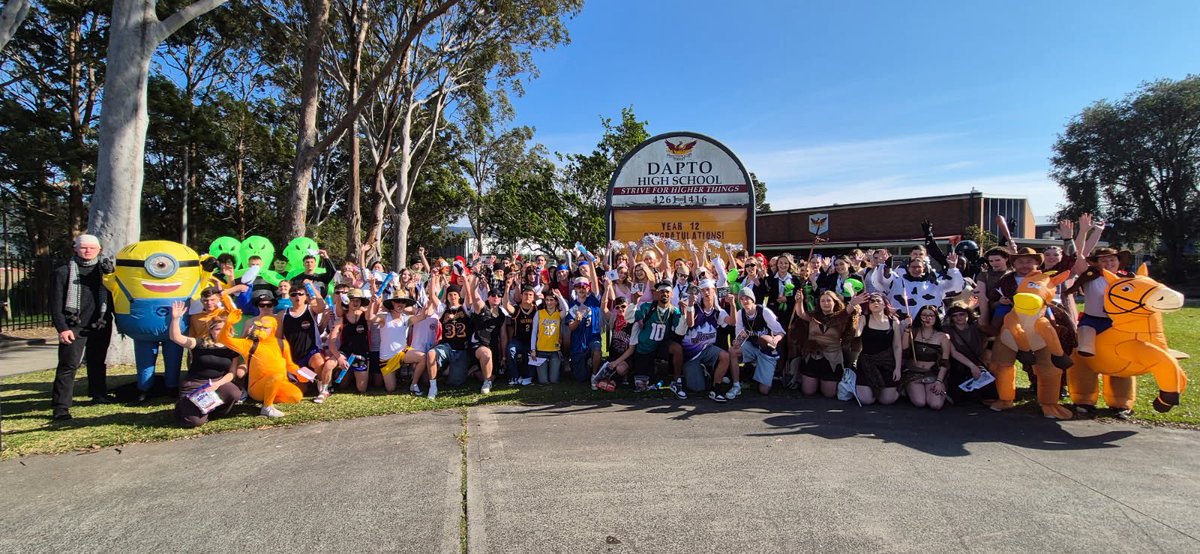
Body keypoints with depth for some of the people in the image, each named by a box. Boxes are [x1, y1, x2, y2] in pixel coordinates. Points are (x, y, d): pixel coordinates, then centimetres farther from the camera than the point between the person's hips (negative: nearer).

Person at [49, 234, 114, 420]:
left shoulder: (105, 270, 10)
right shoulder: (63, 272, 0)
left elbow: (112, 296, 15)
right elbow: (56, 303, -3)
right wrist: (62, 328, -11)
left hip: (100, 326, 4)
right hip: (74, 327, -4)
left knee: (98, 362, 16)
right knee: (68, 365, -8)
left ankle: (99, 395, 30)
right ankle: (60, 406, -5)